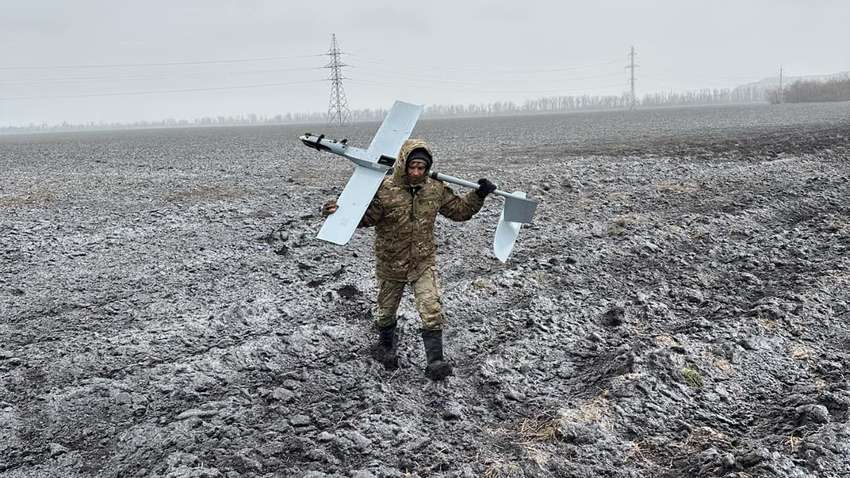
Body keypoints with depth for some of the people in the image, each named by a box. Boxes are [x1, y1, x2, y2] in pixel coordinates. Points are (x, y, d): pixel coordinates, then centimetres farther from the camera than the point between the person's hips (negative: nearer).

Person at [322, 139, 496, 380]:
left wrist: (478, 195, -6)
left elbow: (459, 209, 6)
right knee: (386, 311, 19)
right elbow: (364, 217, -12)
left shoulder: (435, 189, -6)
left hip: (424, 262, 1)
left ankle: (435, 361, -5)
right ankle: (386, 345, 47)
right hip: (390, 263, -1)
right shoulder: (384, 189, -18)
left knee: (432, 311, -11)